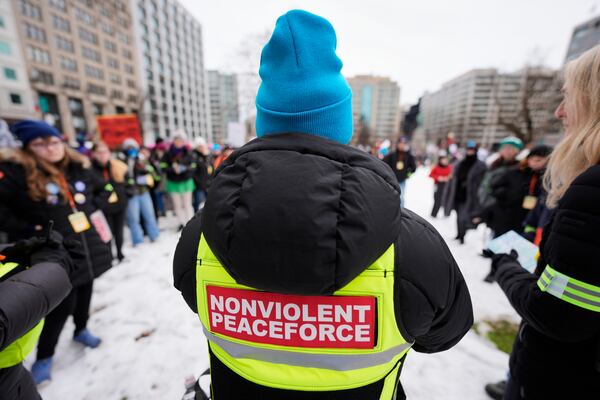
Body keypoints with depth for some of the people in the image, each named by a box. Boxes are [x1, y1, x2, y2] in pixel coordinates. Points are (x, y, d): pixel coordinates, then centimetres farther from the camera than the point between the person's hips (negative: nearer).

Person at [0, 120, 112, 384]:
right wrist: (26, 230, -16)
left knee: (85, 291, 20)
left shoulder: (79, 168, 5)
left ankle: (81, 330, 46)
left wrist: (91, 206, 5)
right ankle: (44, 356, 26)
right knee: (63, 302, 0)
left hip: (89, 246, 5)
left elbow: (102, 191, 20)